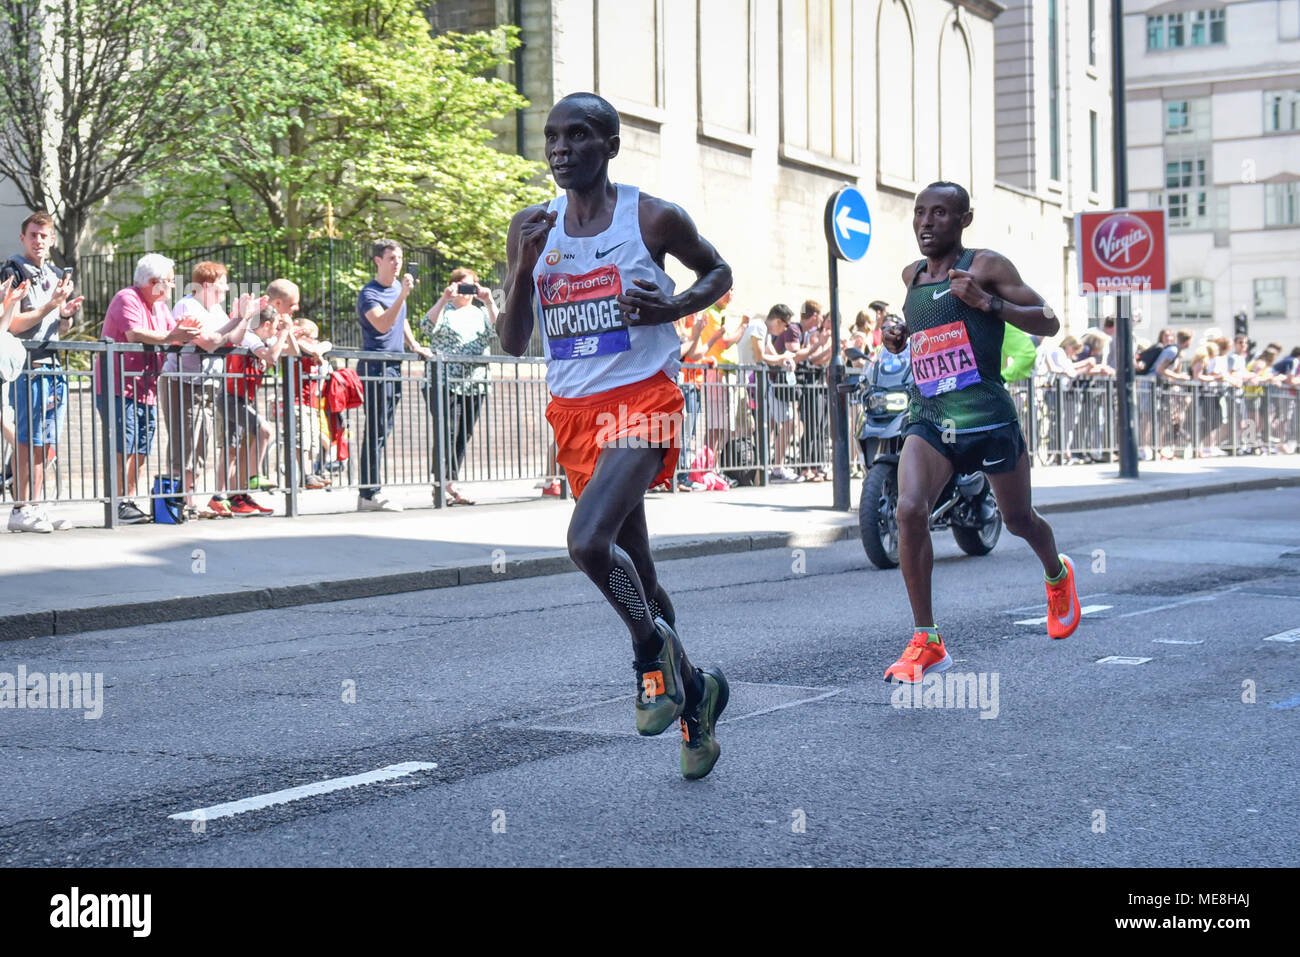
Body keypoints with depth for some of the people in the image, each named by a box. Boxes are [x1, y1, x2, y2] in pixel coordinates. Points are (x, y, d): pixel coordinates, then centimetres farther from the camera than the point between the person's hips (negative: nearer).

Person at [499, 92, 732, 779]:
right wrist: (525, 268, -11)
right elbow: (512, 343, 5)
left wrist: (675, 305, -9)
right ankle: (693, 692, 31)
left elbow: (718, 271, 12)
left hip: (643, 400, -5)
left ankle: (651, 647, 1)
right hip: (573, 410, 5)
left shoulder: (653, 219, -4)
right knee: (633, 570, 13)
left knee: (588, 540, -26)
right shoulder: (532, 229, 6)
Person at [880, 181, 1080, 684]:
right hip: (927, 417, 4)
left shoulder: (986, 266, -5)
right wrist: (898, 337, 9)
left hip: (987, 416, -4)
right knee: (909, 509, -21)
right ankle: (925, 642, -12)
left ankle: (1058, 574, 52)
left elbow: (1048, 322, -7)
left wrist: (988, 303, -21)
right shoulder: (912, 276, 12)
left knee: (1018, 520, 14)